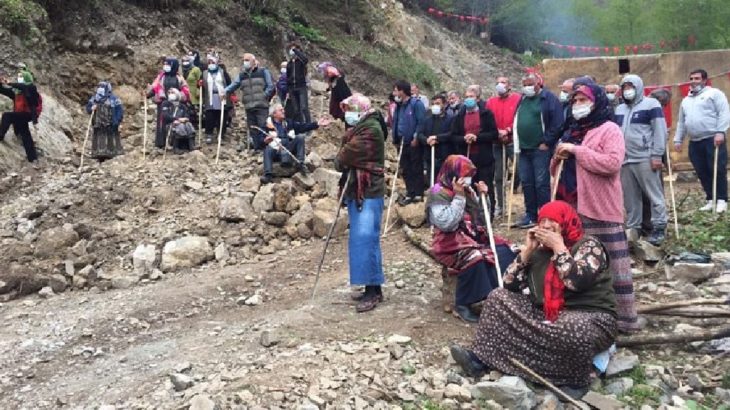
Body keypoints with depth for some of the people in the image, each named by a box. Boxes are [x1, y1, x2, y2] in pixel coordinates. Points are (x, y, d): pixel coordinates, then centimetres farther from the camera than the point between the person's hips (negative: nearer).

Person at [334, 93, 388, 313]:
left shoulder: (371, 128, -13)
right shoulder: (358, 128, 19)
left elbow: (349, 153, -17)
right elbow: (346, 152, 15)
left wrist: (339, 161, 1)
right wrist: (342, 162, -5)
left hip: (368, 192, -10)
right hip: (356, 190, 10)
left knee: (365, 239, -12)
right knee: (361, 239, 12)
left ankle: (373, 290, -7)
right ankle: (372, 287, 20)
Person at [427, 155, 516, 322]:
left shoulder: (468, 190, 13)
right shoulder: (438, 194, -10)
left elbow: (482, 218, 19)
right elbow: (447, 224, -24)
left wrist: (482, 196, 3)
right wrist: (459, 196, -22)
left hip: (475, 237, 7)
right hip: (451, 242, -7)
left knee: (504, 252, -15)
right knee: (474, 259, -35)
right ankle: (462, 304, -20)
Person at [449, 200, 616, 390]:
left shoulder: (588, 245, -7)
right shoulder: (540, 251, 10)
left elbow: (576, 281, -25)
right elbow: (510, 285, 4)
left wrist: (558, 246, -16)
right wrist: (527, 249, -3)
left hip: (591, 318, -7)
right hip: (548, 316, 7)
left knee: (572, 330, -42)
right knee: (499, 297, 1)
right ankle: (483, 357, -12)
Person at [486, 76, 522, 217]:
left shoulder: (518, 99, 0)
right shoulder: (491, 102, 12)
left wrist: (508, 131, -16)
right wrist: (497, 132, -9)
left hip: (513, 141, -4)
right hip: (497, 143, 5)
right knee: (498, 176, 9)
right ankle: (500, 205, 18)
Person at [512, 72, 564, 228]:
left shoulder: (549, 98, -6)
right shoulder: (522, 100, 16)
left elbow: (557, 123, -12)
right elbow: (516, 122, 25)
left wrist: (547, 142, -13)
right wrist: (517, 142, 15)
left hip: (541, 149, -7)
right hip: (523, 149, 7)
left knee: (541, 184, -5)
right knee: (526, 183, 9)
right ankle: (530, 215, 17)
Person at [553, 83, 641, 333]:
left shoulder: (609, 129, -6)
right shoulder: (573, 132, 17)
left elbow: (612, 163, -22)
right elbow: (556, 171, 23)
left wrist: (577, 150, -18)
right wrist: (558, 158, -1)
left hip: (601, 210, -8)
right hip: (572, 209, 8)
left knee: (614, 264, -3)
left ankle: (626, 317, 4)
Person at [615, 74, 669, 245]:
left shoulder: (651, 104, 1)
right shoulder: (619, 109, 21)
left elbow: (660, 131, -6)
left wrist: (657, 155, -14)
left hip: (645, 159, -6)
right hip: (625, 160, 6)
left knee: (654, 194, -4)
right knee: (630, 197, 8)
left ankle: (658, 228, 0)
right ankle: (633, 228, 16)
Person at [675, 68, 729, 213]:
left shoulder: (714, 93, 2)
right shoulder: (686, 100, 23)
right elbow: (681, 122, 25)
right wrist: (678, 140, 17)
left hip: (713, 139, -6)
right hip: (694, 143, 7)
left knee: (717, 170, -8)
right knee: (702, 173, 6)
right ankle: (711, 200, 13)